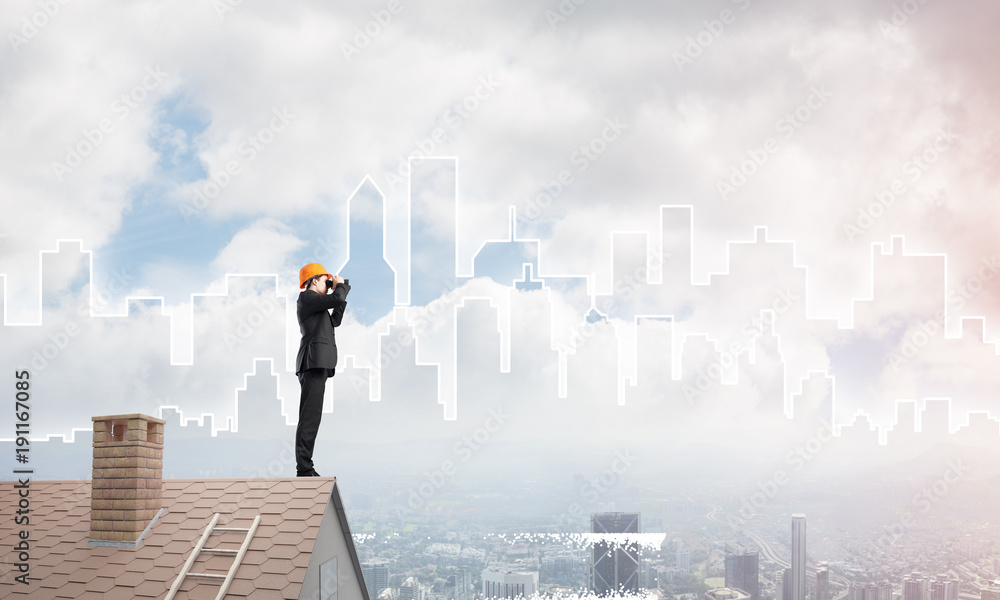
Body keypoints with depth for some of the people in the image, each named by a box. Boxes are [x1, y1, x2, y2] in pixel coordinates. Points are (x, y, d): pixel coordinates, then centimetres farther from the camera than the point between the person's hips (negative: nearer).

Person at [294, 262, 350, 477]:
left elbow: (335, 321, 28)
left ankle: (305, 468, 8)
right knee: (310, 417, -14)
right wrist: (340, 285, 4)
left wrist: (341, 291, 23)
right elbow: (337, 299, -17)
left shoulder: (314, 302, 25)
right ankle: (304, 470, -18)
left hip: (317, 365, 11)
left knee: (311, 417, 8)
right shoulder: (306, 297, -5)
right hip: (314, 362, -11)